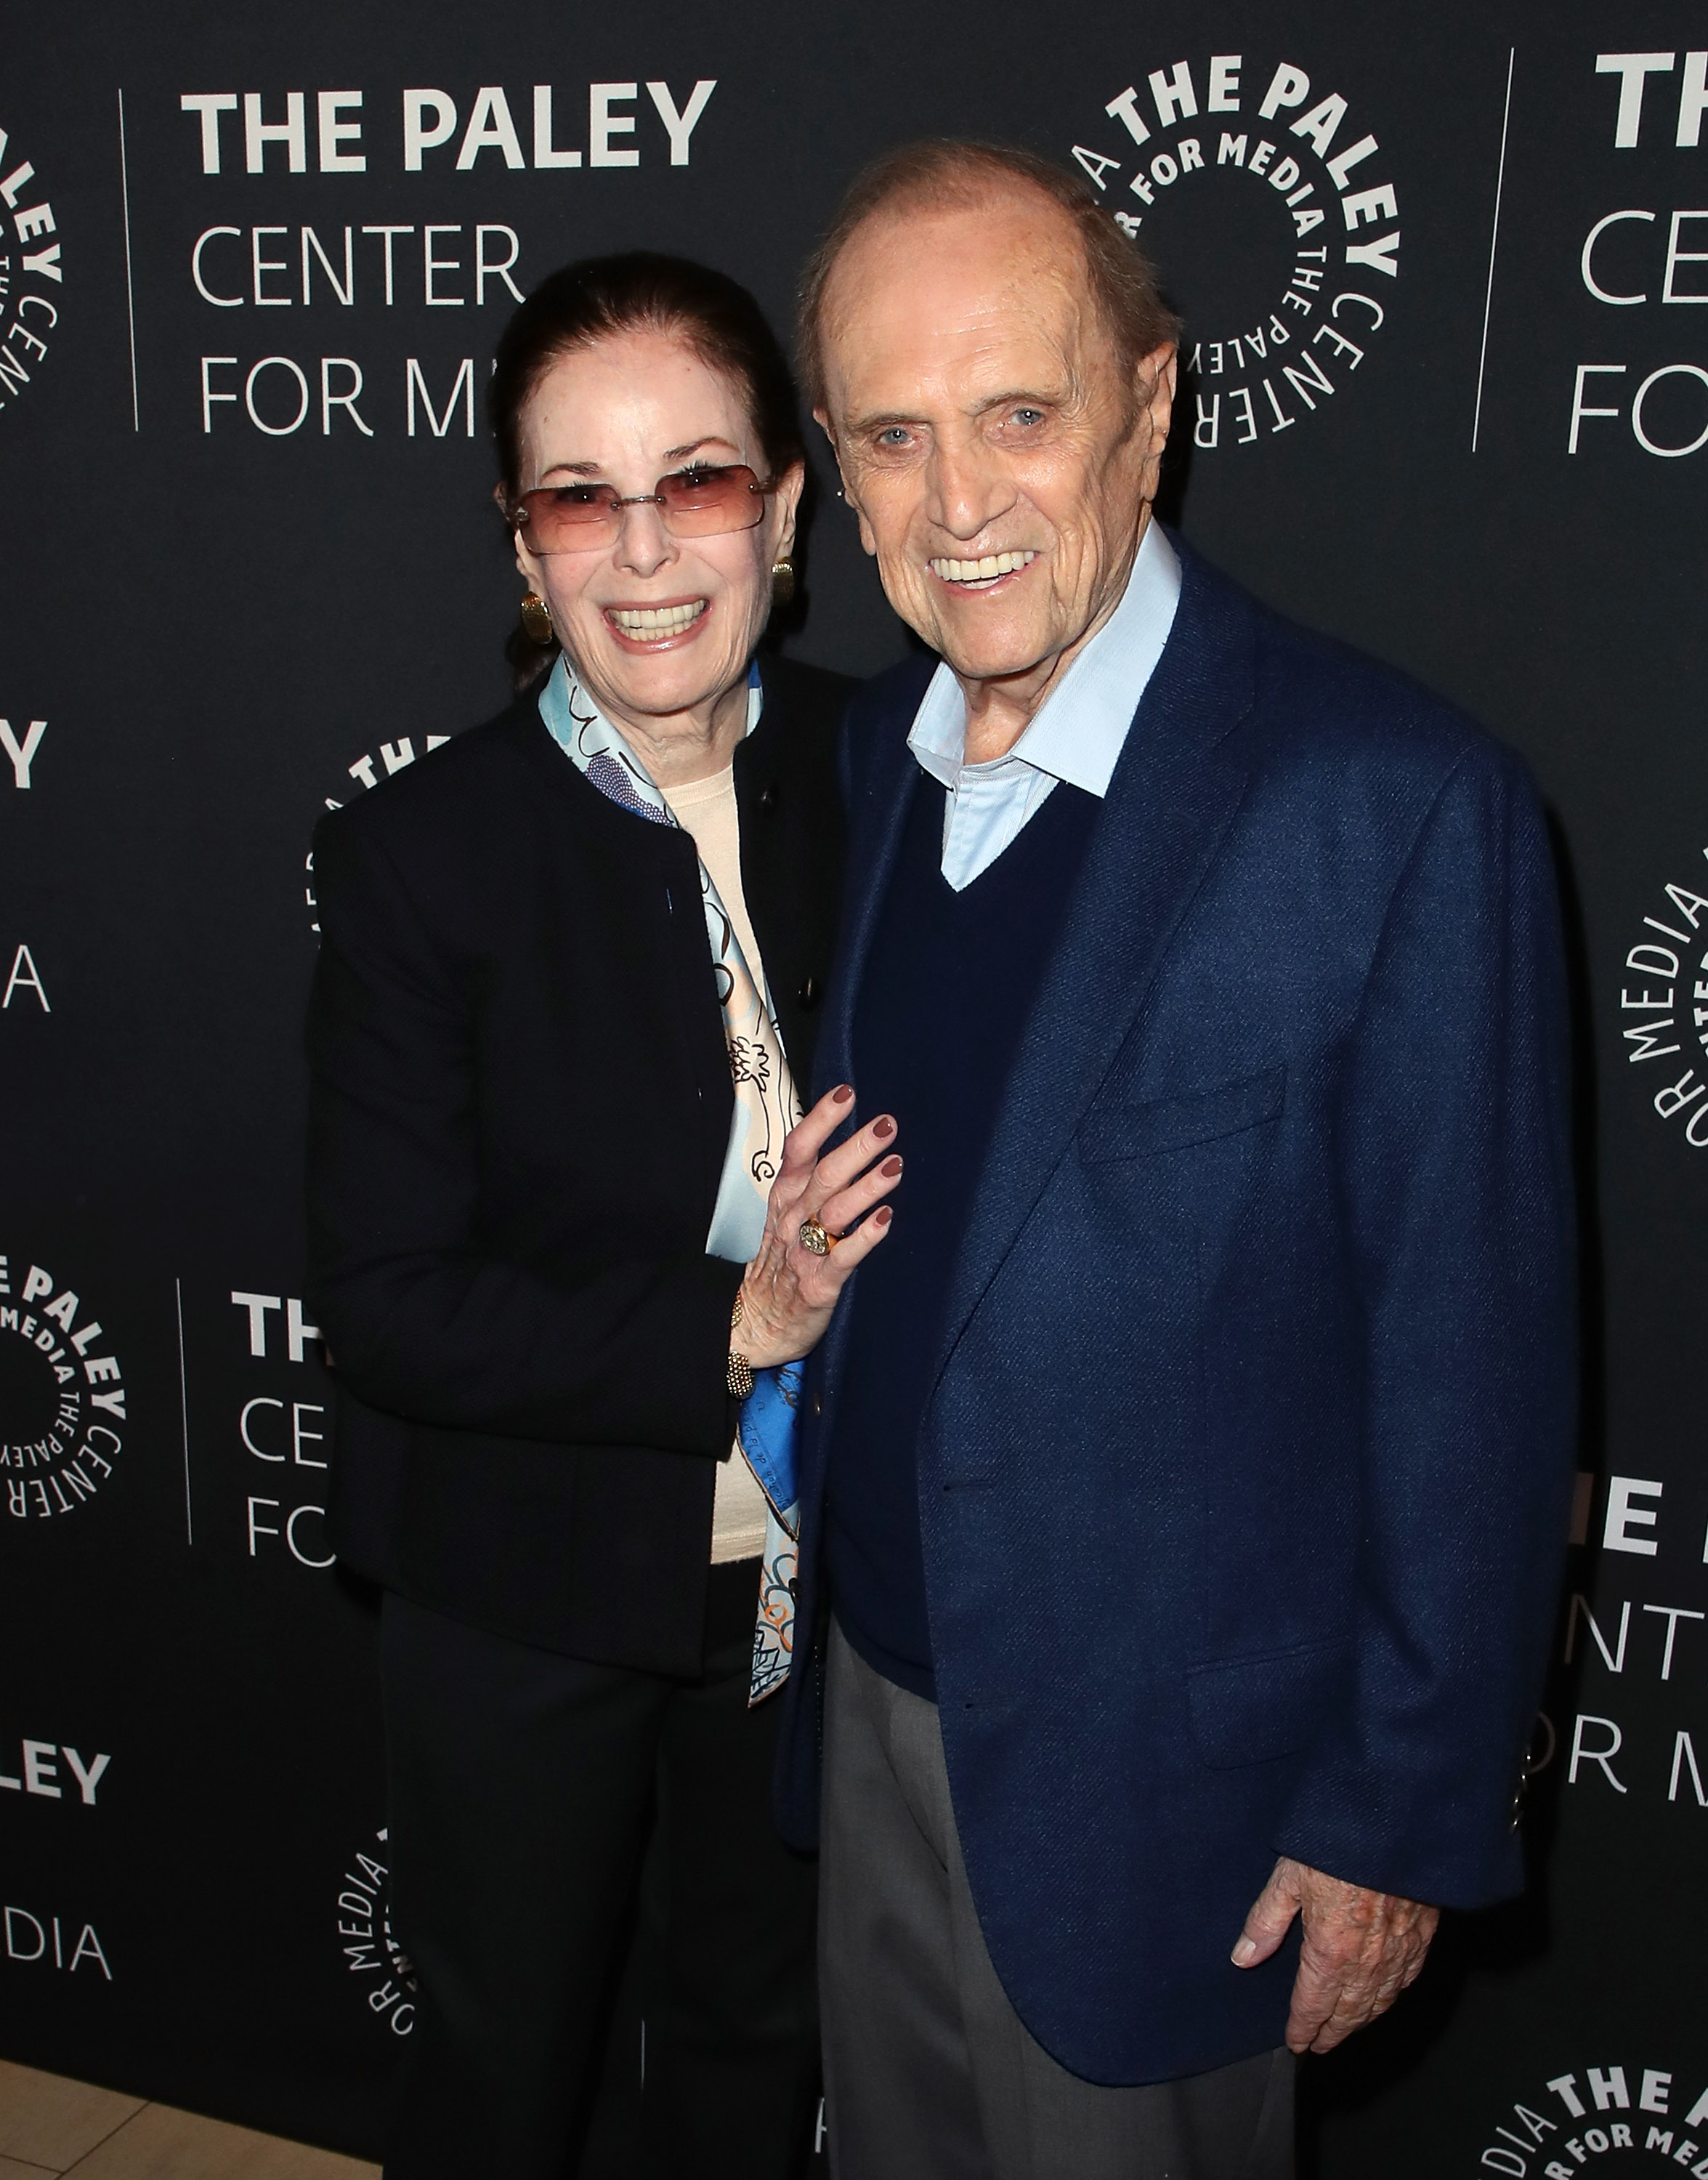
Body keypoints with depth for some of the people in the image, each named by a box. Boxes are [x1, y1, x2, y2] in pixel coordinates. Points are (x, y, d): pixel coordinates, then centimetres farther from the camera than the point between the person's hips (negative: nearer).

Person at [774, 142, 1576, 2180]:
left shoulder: (1400, 804, -22)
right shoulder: (867, 755, 0)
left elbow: (1469, 1366, -17)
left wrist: (1407, 1805, -12)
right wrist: (799, 1550, 12)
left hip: (1158, 1769, -6)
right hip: (874, 1689, 6)